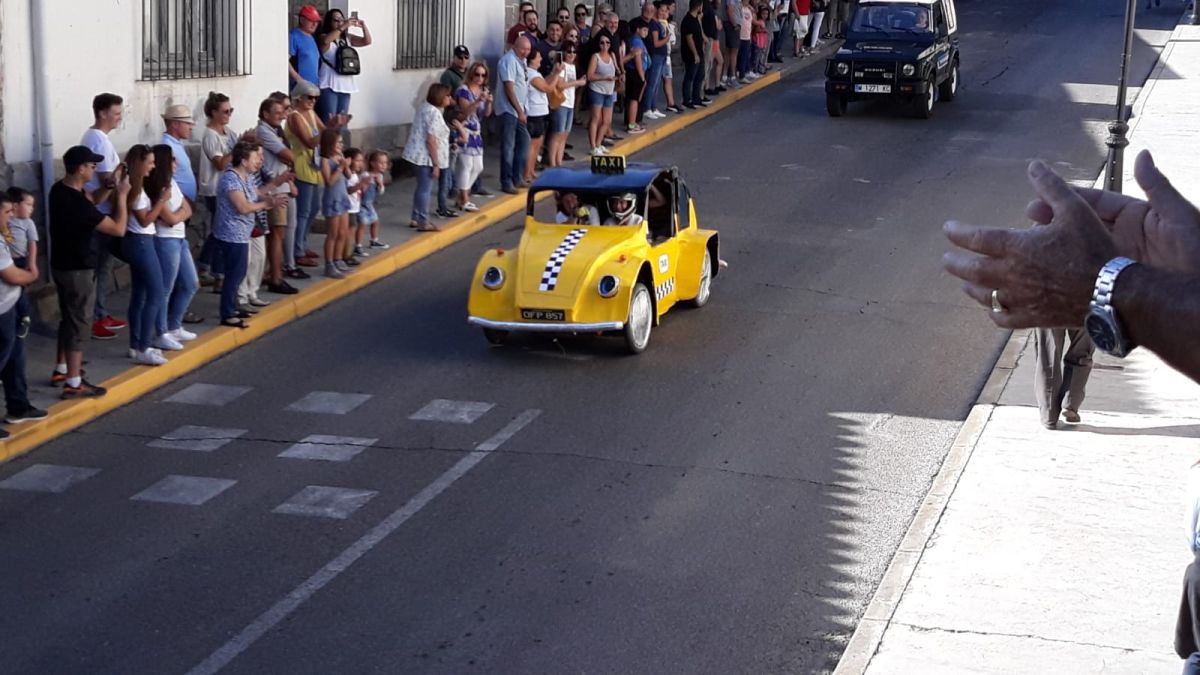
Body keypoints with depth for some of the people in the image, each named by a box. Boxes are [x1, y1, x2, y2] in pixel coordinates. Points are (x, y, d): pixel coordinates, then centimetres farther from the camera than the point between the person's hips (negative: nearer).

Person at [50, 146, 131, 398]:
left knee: (68, 318, 22)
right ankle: (73, 383, 3)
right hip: (78, 270, -9)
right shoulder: (77, 204, -28)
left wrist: (111, 187, 8)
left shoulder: (60, 189, 1)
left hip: (61, 264, 9)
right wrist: (122, 194, -15)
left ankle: (62, 369, 33)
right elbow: (118, 229, -23)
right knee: (78, 323, -2)